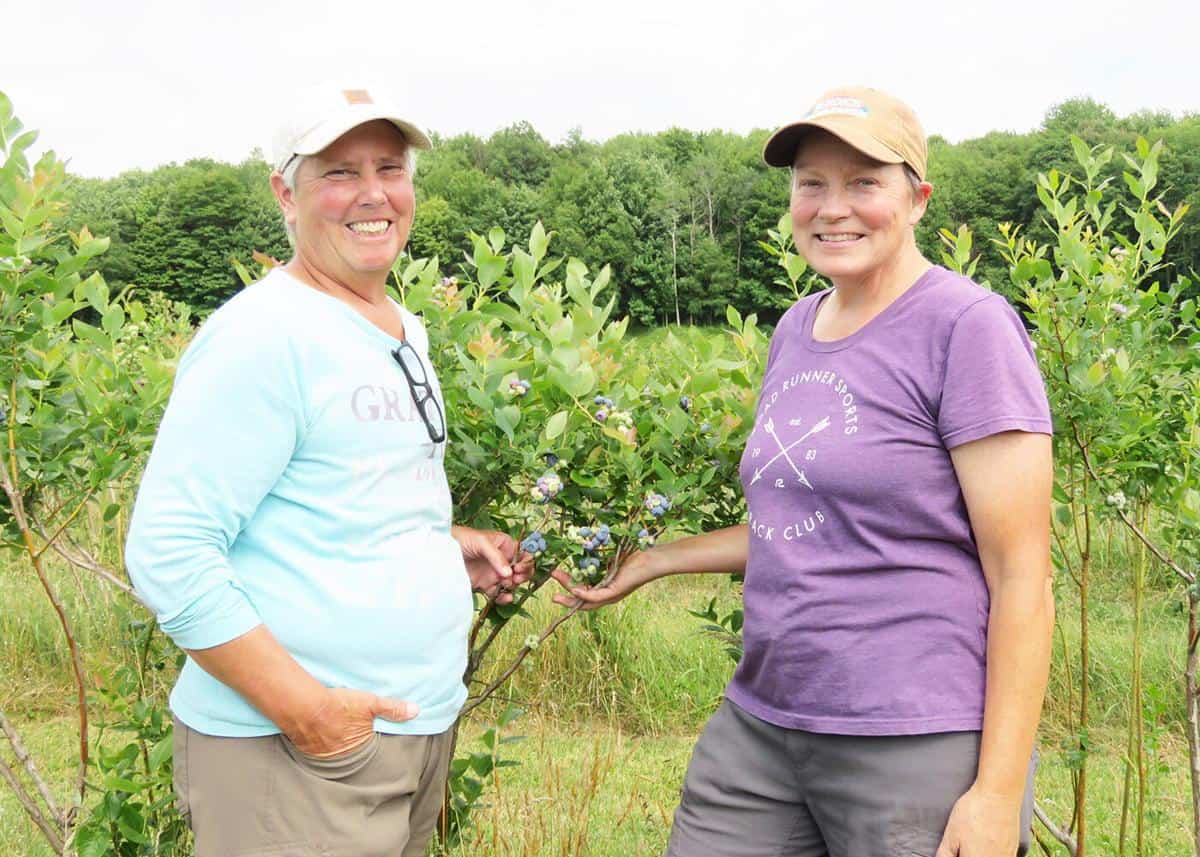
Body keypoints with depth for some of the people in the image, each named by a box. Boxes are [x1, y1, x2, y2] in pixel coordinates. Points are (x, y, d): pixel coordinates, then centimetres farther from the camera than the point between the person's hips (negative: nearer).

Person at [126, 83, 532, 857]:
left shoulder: (406, 332, 12)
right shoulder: (264, 335, -16)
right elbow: (166, 554, -21)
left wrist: (448, 545, 9)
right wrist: (304, 710, -23)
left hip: (420, 727, 9)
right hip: (291, 757, -8)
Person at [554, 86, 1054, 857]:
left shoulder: (968, 326, -11)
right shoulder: (798, 329, 10)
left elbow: (1022, 577, -12)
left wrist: (999, 793, -14)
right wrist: (650, 562, 14)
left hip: (917, 751, -6)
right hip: (759, 730, 6)